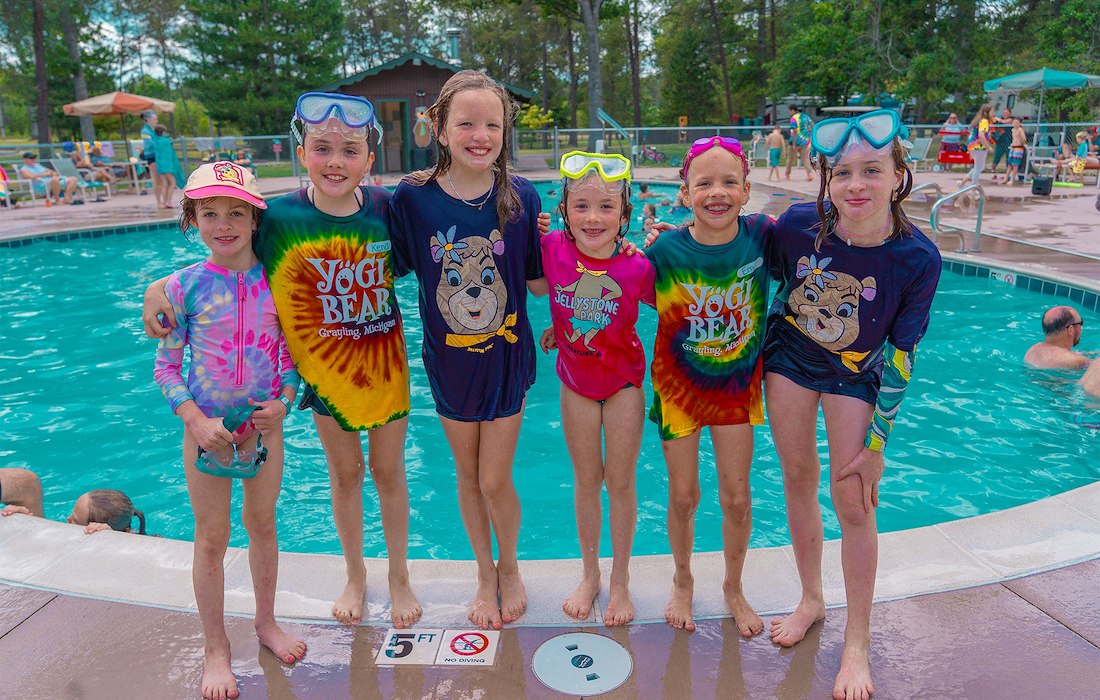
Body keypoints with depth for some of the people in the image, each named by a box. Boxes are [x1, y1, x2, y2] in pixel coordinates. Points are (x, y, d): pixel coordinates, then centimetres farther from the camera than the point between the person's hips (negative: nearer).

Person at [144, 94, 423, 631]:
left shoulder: (385, 207, -9)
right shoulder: (279, 217, -13)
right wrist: (160, 287, -14)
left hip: (385, 360, 0)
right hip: (326, 365, 0)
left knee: (387, 469, 12)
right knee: (344, 472, 15)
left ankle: (399, 576, 32)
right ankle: (355, 575, 38)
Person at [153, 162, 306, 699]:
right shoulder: (184, 286, -9)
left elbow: (291, 350, 3)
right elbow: (166, 364, -6)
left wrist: (282, 402, -11)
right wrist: (198, 421, -16)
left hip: (265, 422, 2)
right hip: (207, 427, -2)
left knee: (263, 524, 16)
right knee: (211, 538, 9)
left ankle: (266, 622, 37)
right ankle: (216, 649, 26)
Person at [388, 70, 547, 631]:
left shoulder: (521, 198, -10)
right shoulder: (412, 198, -11)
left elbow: (539, 283, -6)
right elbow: (394, 271, -1)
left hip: (507, 355, -1)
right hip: (449, 359, 1)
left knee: (495, 479, 4)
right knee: (468, 476, 16)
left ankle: (510, 566, 36)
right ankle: (485, 575, 40)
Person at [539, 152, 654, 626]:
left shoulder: (637, 268, -21)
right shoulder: (551, 249, -17)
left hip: (623, 379, -2)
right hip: (575, 377, 2)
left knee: (621, 481, 7)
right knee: (586, 480, 13)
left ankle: (620, 581, 27)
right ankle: (589, 574, 32)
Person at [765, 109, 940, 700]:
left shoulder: (917, 259, -24)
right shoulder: (798, 224, -22)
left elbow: (899, 358, -15)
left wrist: (876, 444, -12)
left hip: (856, 374, -2)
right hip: (790, 358, 2)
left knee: (854, 503, -1)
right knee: (799, 479, 11)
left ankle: (857, 643, 17)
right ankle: (811, 600, 33)